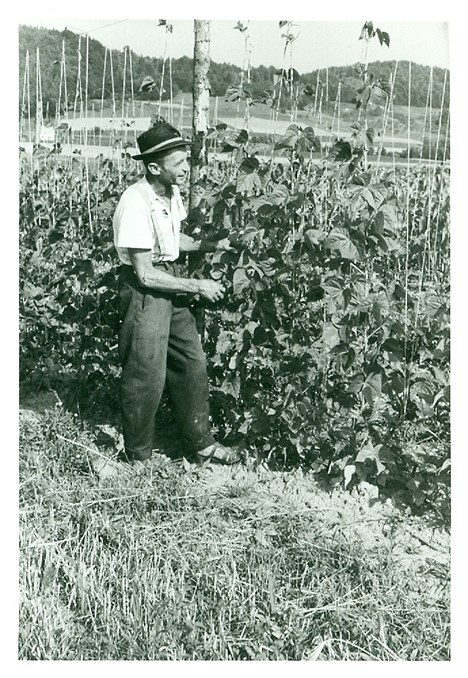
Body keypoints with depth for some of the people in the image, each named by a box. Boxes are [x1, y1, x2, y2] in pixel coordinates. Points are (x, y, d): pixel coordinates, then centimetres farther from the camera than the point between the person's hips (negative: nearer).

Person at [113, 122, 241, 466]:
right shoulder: (136, 203, -24)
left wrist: (206, 244, 4)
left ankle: (201, 443, 26)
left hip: (172, 283, 8)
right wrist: (197, 286, -17)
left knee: (193, 363, 12)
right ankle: (138, 457, 20)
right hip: (144, 290, -8)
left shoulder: (172, 193, 1)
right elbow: (145, 274, -23)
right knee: (147, 376, 1)